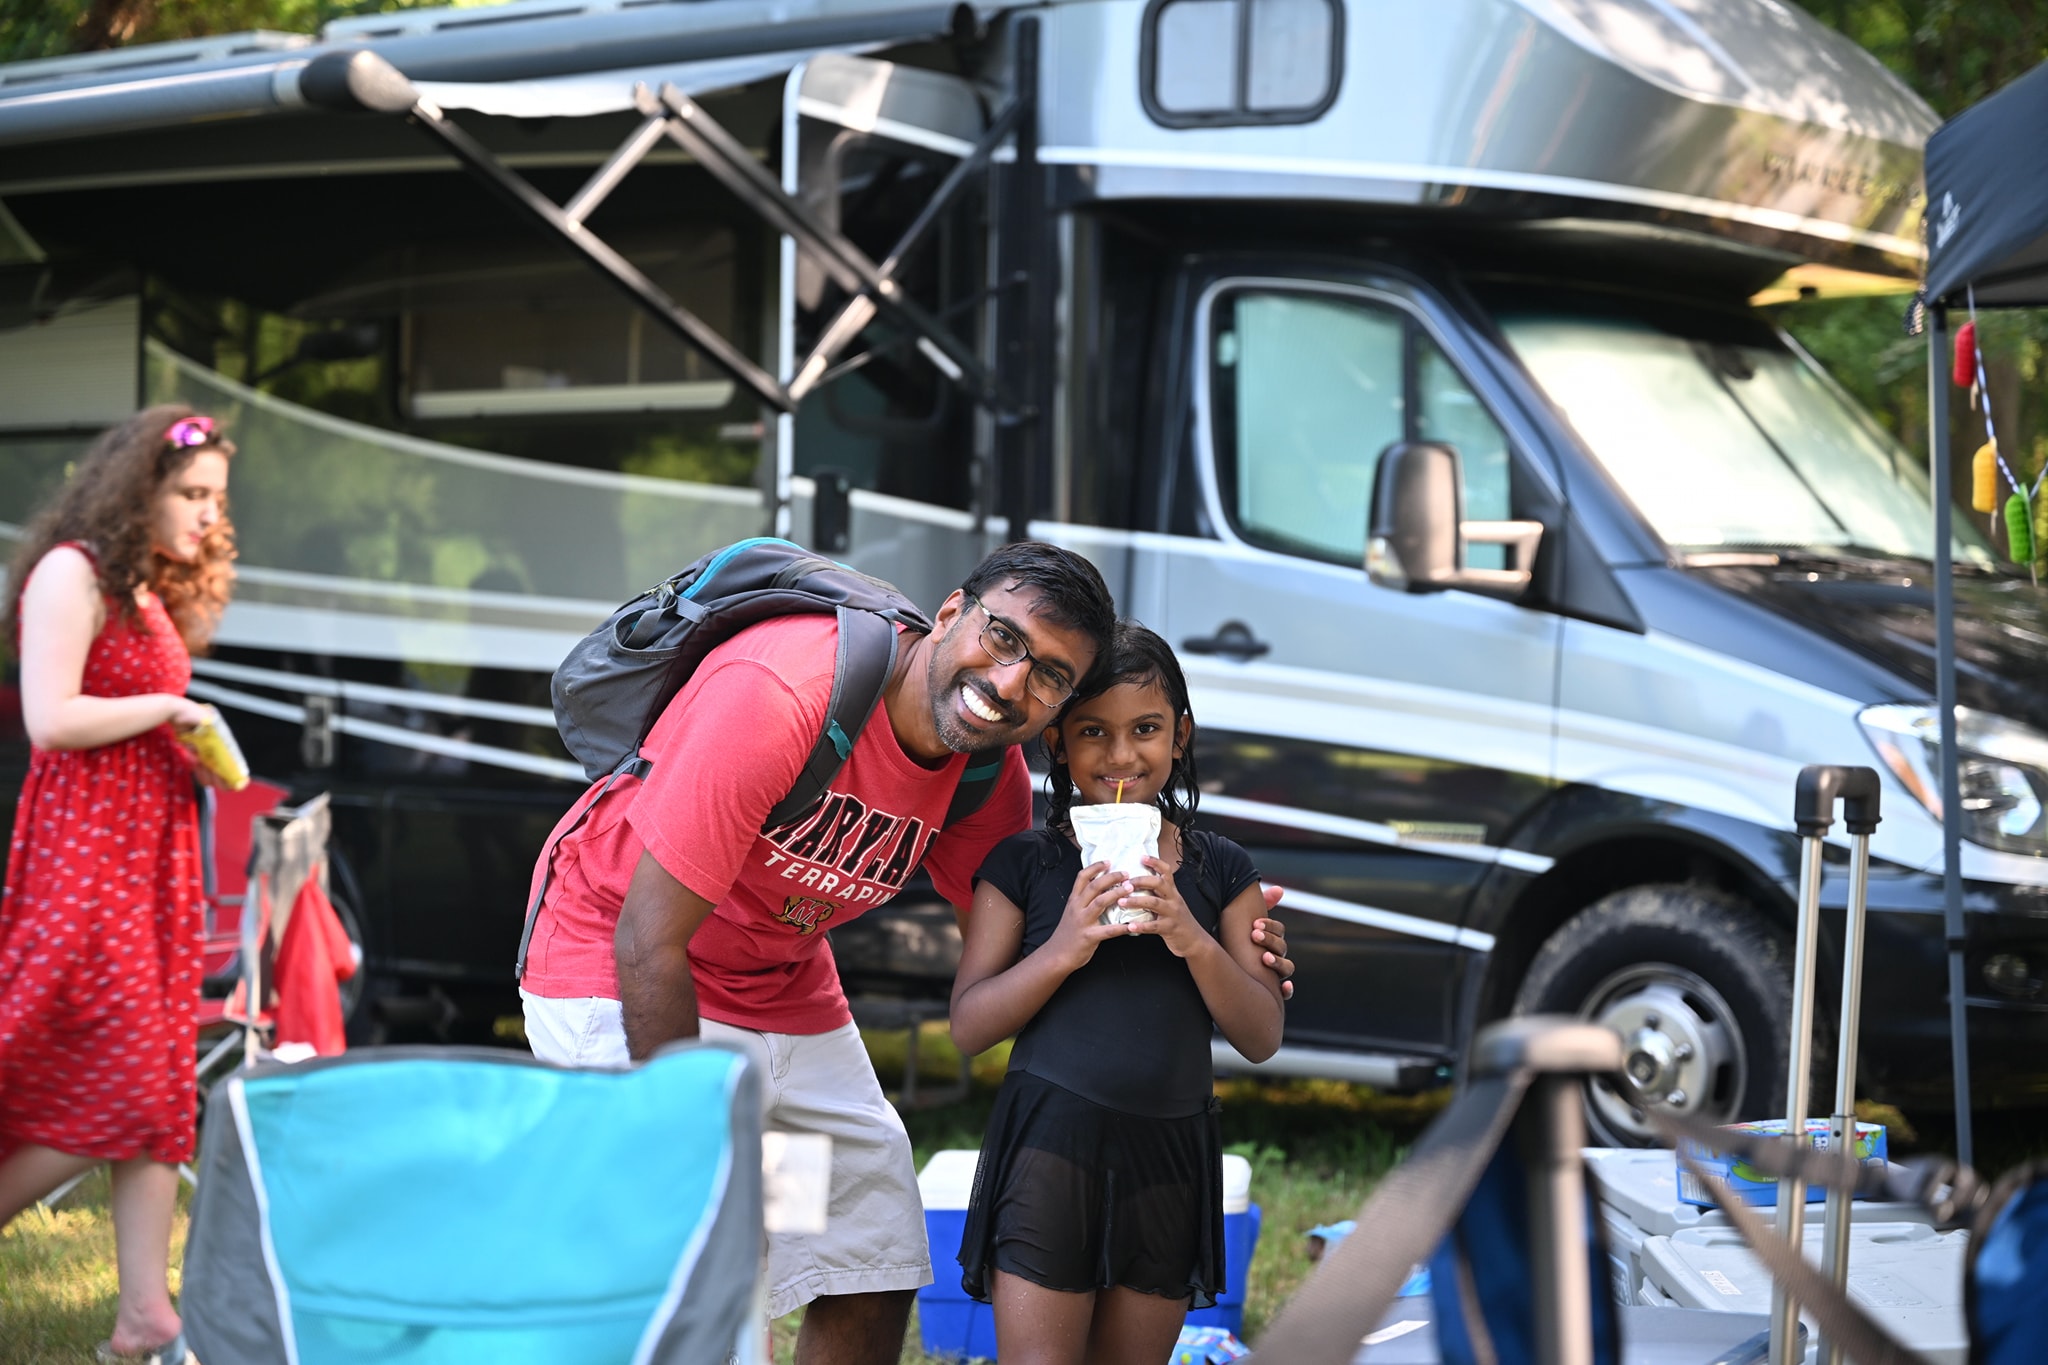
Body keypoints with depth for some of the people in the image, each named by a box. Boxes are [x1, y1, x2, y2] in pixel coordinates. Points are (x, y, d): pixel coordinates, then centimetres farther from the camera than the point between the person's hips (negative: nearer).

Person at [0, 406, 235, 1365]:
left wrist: (201, 602, 10)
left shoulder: (146, 589, 19)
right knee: (116, 1086, -12)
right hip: (85, 853, -9)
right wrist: (169, 708, -11)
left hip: (153, 850, 9)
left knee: (158, 1090, 5)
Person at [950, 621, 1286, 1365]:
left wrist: (1194, 942, -14)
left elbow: (1262, 1039, 3)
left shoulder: (1222, 870, 7)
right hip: (1050, 1146, -3)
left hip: (1170, 1158, 3)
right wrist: (1064, 948, -17)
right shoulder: (1023, 863, 2)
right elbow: (968, 1026, -2)